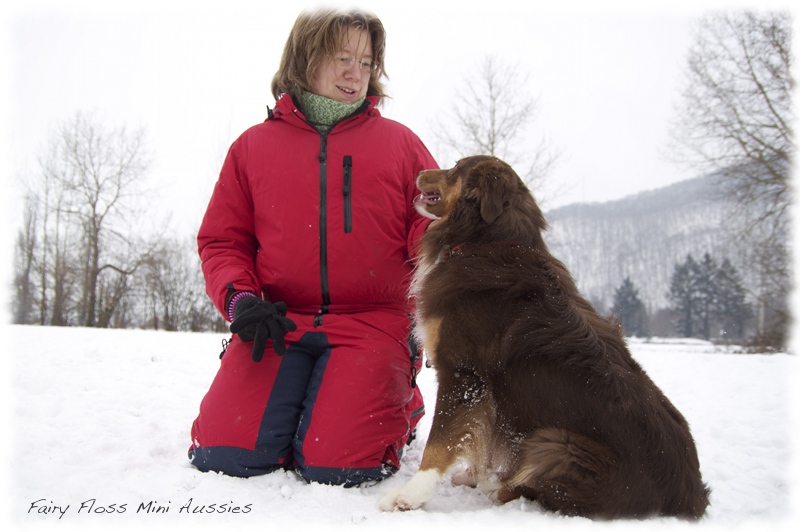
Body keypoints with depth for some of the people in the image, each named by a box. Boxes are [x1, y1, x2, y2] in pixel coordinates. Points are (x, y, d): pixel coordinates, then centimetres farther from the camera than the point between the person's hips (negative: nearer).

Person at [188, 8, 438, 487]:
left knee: (336, 465, -18)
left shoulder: (400, 142, 12)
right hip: (278, 323, 2)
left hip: (372, 321, -1)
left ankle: (400, 403, 14)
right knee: (225, 455, -14)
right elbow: (221, 240, 14)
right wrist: (239, 297, -6)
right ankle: (296, 402, 17)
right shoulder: (253, 145, 14)